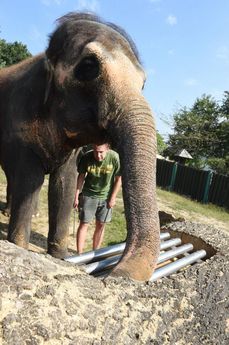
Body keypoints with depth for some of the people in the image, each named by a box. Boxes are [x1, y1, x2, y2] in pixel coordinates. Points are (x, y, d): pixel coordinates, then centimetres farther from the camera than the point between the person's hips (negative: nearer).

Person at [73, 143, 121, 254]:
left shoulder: (114, 157, -19)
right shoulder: (86, 158, -16)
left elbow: (118, 179, -8)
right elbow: (81, 176, -2)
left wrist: (112, 198, -6)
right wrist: (76, 197, -1)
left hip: (105, 196, 1)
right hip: (88, 195, 0)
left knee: (101, 225, 9)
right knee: (84, 224, 1)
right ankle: (79, 253, 13)